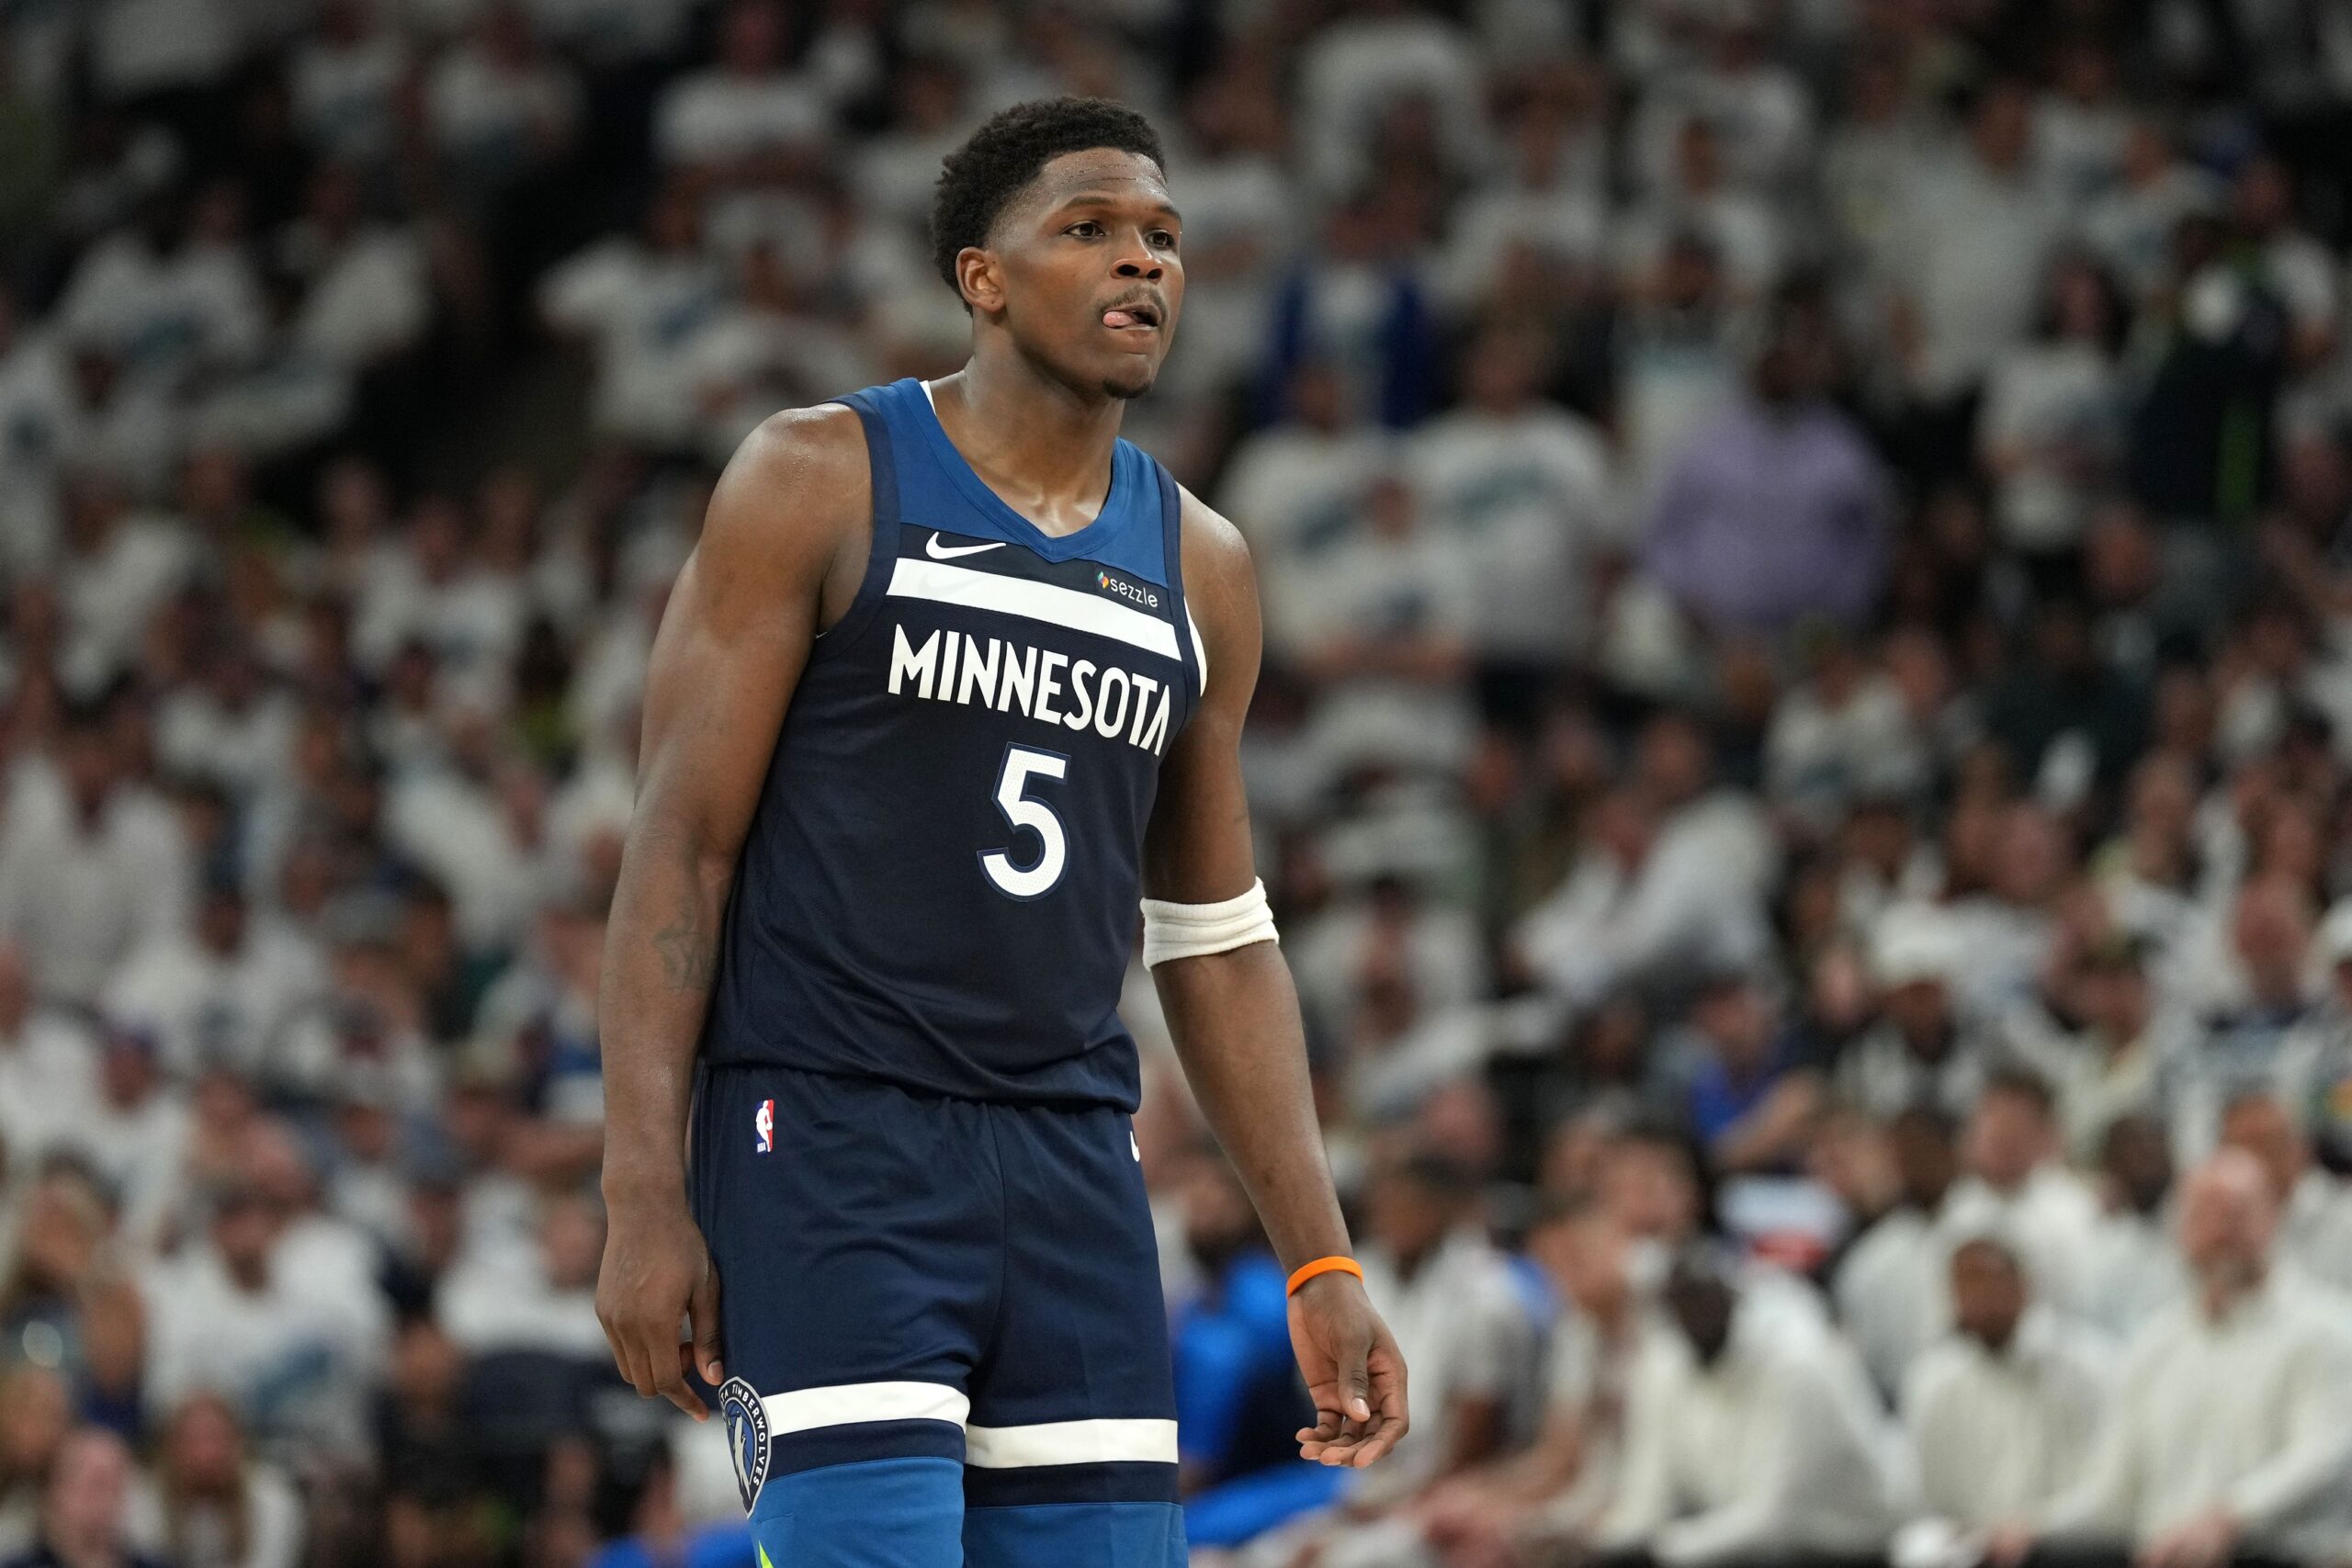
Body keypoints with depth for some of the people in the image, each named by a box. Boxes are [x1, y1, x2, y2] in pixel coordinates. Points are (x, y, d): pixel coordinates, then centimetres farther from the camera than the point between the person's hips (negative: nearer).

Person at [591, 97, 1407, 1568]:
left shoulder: (1200, 567, 13)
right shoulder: (822, 483, -2)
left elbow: (1218, 939, 18)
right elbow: (680, 843, -5)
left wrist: (1322, 1265, 12)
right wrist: (645, 1198, -13)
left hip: (1073, 1170, 6)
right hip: (828, 1144, -6)